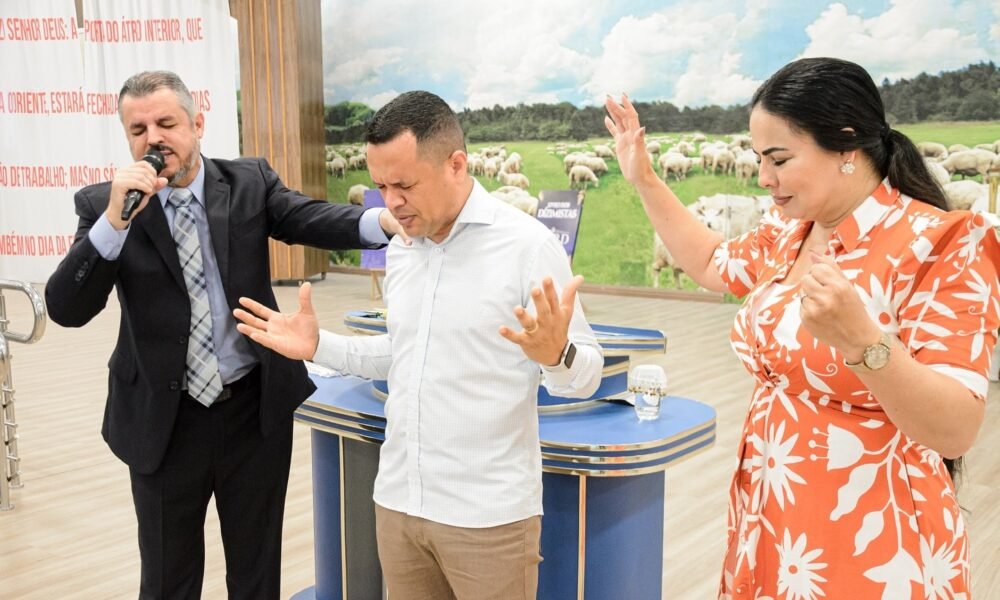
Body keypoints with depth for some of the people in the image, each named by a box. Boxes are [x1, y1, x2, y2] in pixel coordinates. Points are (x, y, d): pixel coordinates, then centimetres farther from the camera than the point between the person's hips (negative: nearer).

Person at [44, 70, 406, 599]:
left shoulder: (249, 182, -3)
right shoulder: (103, 204, -5)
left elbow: (311, 220, -19)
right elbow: (66, 310, -14)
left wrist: (381, 219, -39)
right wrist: (115, 218, -27)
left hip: (256, 408, 0)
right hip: (164, 419, 0)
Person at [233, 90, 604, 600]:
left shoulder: (528, 245, -13)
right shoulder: (399, 251, 7)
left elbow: (585, 376, -12)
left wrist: (556, 354, -34)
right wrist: (318, 346, 7)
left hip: (488, 515, -6)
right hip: (397, 503, 6)